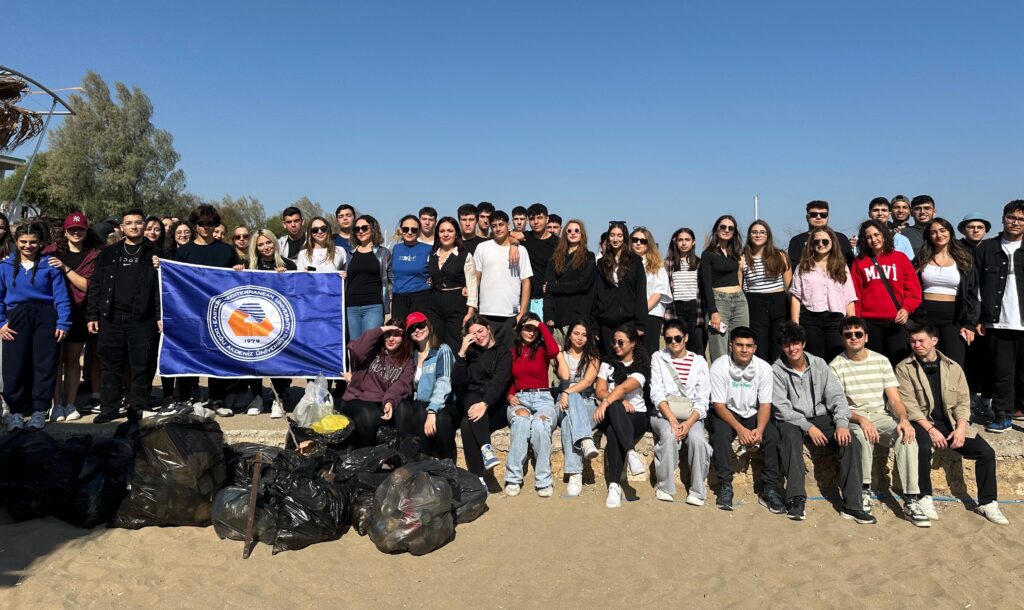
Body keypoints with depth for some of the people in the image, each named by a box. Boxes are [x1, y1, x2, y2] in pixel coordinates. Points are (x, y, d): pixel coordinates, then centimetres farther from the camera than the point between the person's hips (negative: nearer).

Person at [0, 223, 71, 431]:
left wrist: (63, 323, -8)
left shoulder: (50, 265, 4)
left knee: (45, 365, 1)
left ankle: (39, 410, 11)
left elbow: (61, 297, -1)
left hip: (46, 318, -1)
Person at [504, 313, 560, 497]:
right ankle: (513, 479, -35)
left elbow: (554, 350, -15)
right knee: (521, 419, -37)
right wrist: (510, 396, -2)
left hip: (543, 398, -1)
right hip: (519, 399, 1)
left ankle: (543, 480, -30)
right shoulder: (511, 351, 15)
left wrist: (541, 325, -4)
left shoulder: (542, 349, 11)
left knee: (540, 423, -37)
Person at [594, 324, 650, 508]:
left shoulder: (641, 367, 2)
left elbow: (624, 387, -18)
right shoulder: (608, 363, 15)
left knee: (613, 432, -37)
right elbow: (600, 390, 3)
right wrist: (620, 401, -15)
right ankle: (631, 452, -49)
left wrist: (606, 402, -35)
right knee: (615, 408, -37)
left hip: (636, 415, -2)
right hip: (611, 415, 2)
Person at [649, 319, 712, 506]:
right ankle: (665, 488, -18)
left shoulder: (699, 362, 8)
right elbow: (657, 393, -3)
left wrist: (689, 422, -17)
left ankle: (697, 491, -16)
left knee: (697, 438, -30)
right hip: (663, 413, 0)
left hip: (692, 415, 1)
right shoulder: (658, 358, 8)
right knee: (668, 435, -32)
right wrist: (672, 419, -18)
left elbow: (702, 400, 1)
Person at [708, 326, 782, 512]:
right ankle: (725, 486, -23)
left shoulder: (764, 368, -10)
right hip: (725, 413, -2)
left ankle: (769, 489, -16)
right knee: (721, 433, -33)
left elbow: (765, 404, -7)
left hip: (751, 413, 3)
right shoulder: (719, 367, -17)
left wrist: (759, 429, -26)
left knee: (772, 434, -24)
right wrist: (740, 429, -29)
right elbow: (719, 405, -16)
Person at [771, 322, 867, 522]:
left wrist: (842, 423, -16)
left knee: (851, 443, -22)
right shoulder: (777, 371, -3)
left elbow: (837, 396, 2)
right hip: (792, 421, -3)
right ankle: (796, 499, -34)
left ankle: (852, 504, -17)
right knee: (790, 436, -37)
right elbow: (781, 407, -10)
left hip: (821, 417, 3)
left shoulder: (819, 365, 7)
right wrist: (807, 426, -19)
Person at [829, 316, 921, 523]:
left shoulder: (881, 361, 8)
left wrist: (903, 418, -18)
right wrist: (861, 419, -26)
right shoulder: (836, 366, -2)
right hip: (852, 419, -3)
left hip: (881, 416, 3)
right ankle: (865, 491, -18)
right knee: (864, 436, -37)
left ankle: (911, 501, -26)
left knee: (907, 436, -27)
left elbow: (895, 399, 4)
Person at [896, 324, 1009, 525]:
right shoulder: (904, 368, -1)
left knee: (986, 452, -12)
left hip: (951, 422, 4)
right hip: (922, 422, -4)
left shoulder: (953, 367, 10)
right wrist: (930, 429, -19)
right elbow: (908, 404, -9)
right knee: (923, 447, -34)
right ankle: (925, 498, -15)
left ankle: (987, 503, 6)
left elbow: (963, 401, 7)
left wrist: (961, 428, -9)